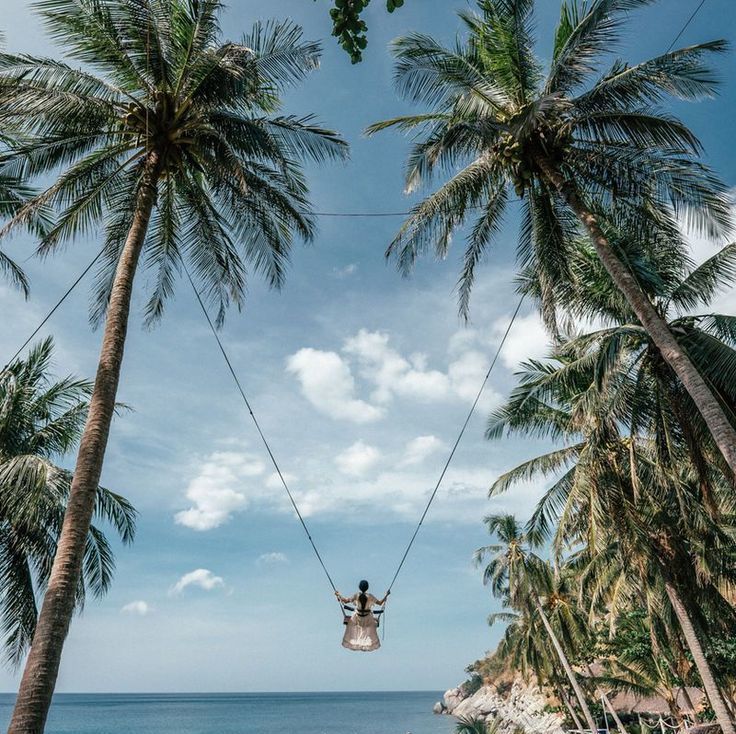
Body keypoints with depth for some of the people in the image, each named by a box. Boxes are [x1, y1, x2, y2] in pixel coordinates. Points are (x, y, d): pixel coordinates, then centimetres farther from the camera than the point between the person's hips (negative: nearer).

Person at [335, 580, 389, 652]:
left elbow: (346, 600, -13)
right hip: (367, 617, -1)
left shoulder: (356, 595, -20)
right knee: (371, 632, 24)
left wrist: (338, 595, 0)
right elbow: (380, 603, -13)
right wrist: (386, 595, -5)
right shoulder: (370, 596, -21)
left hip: (357, 616, 1)